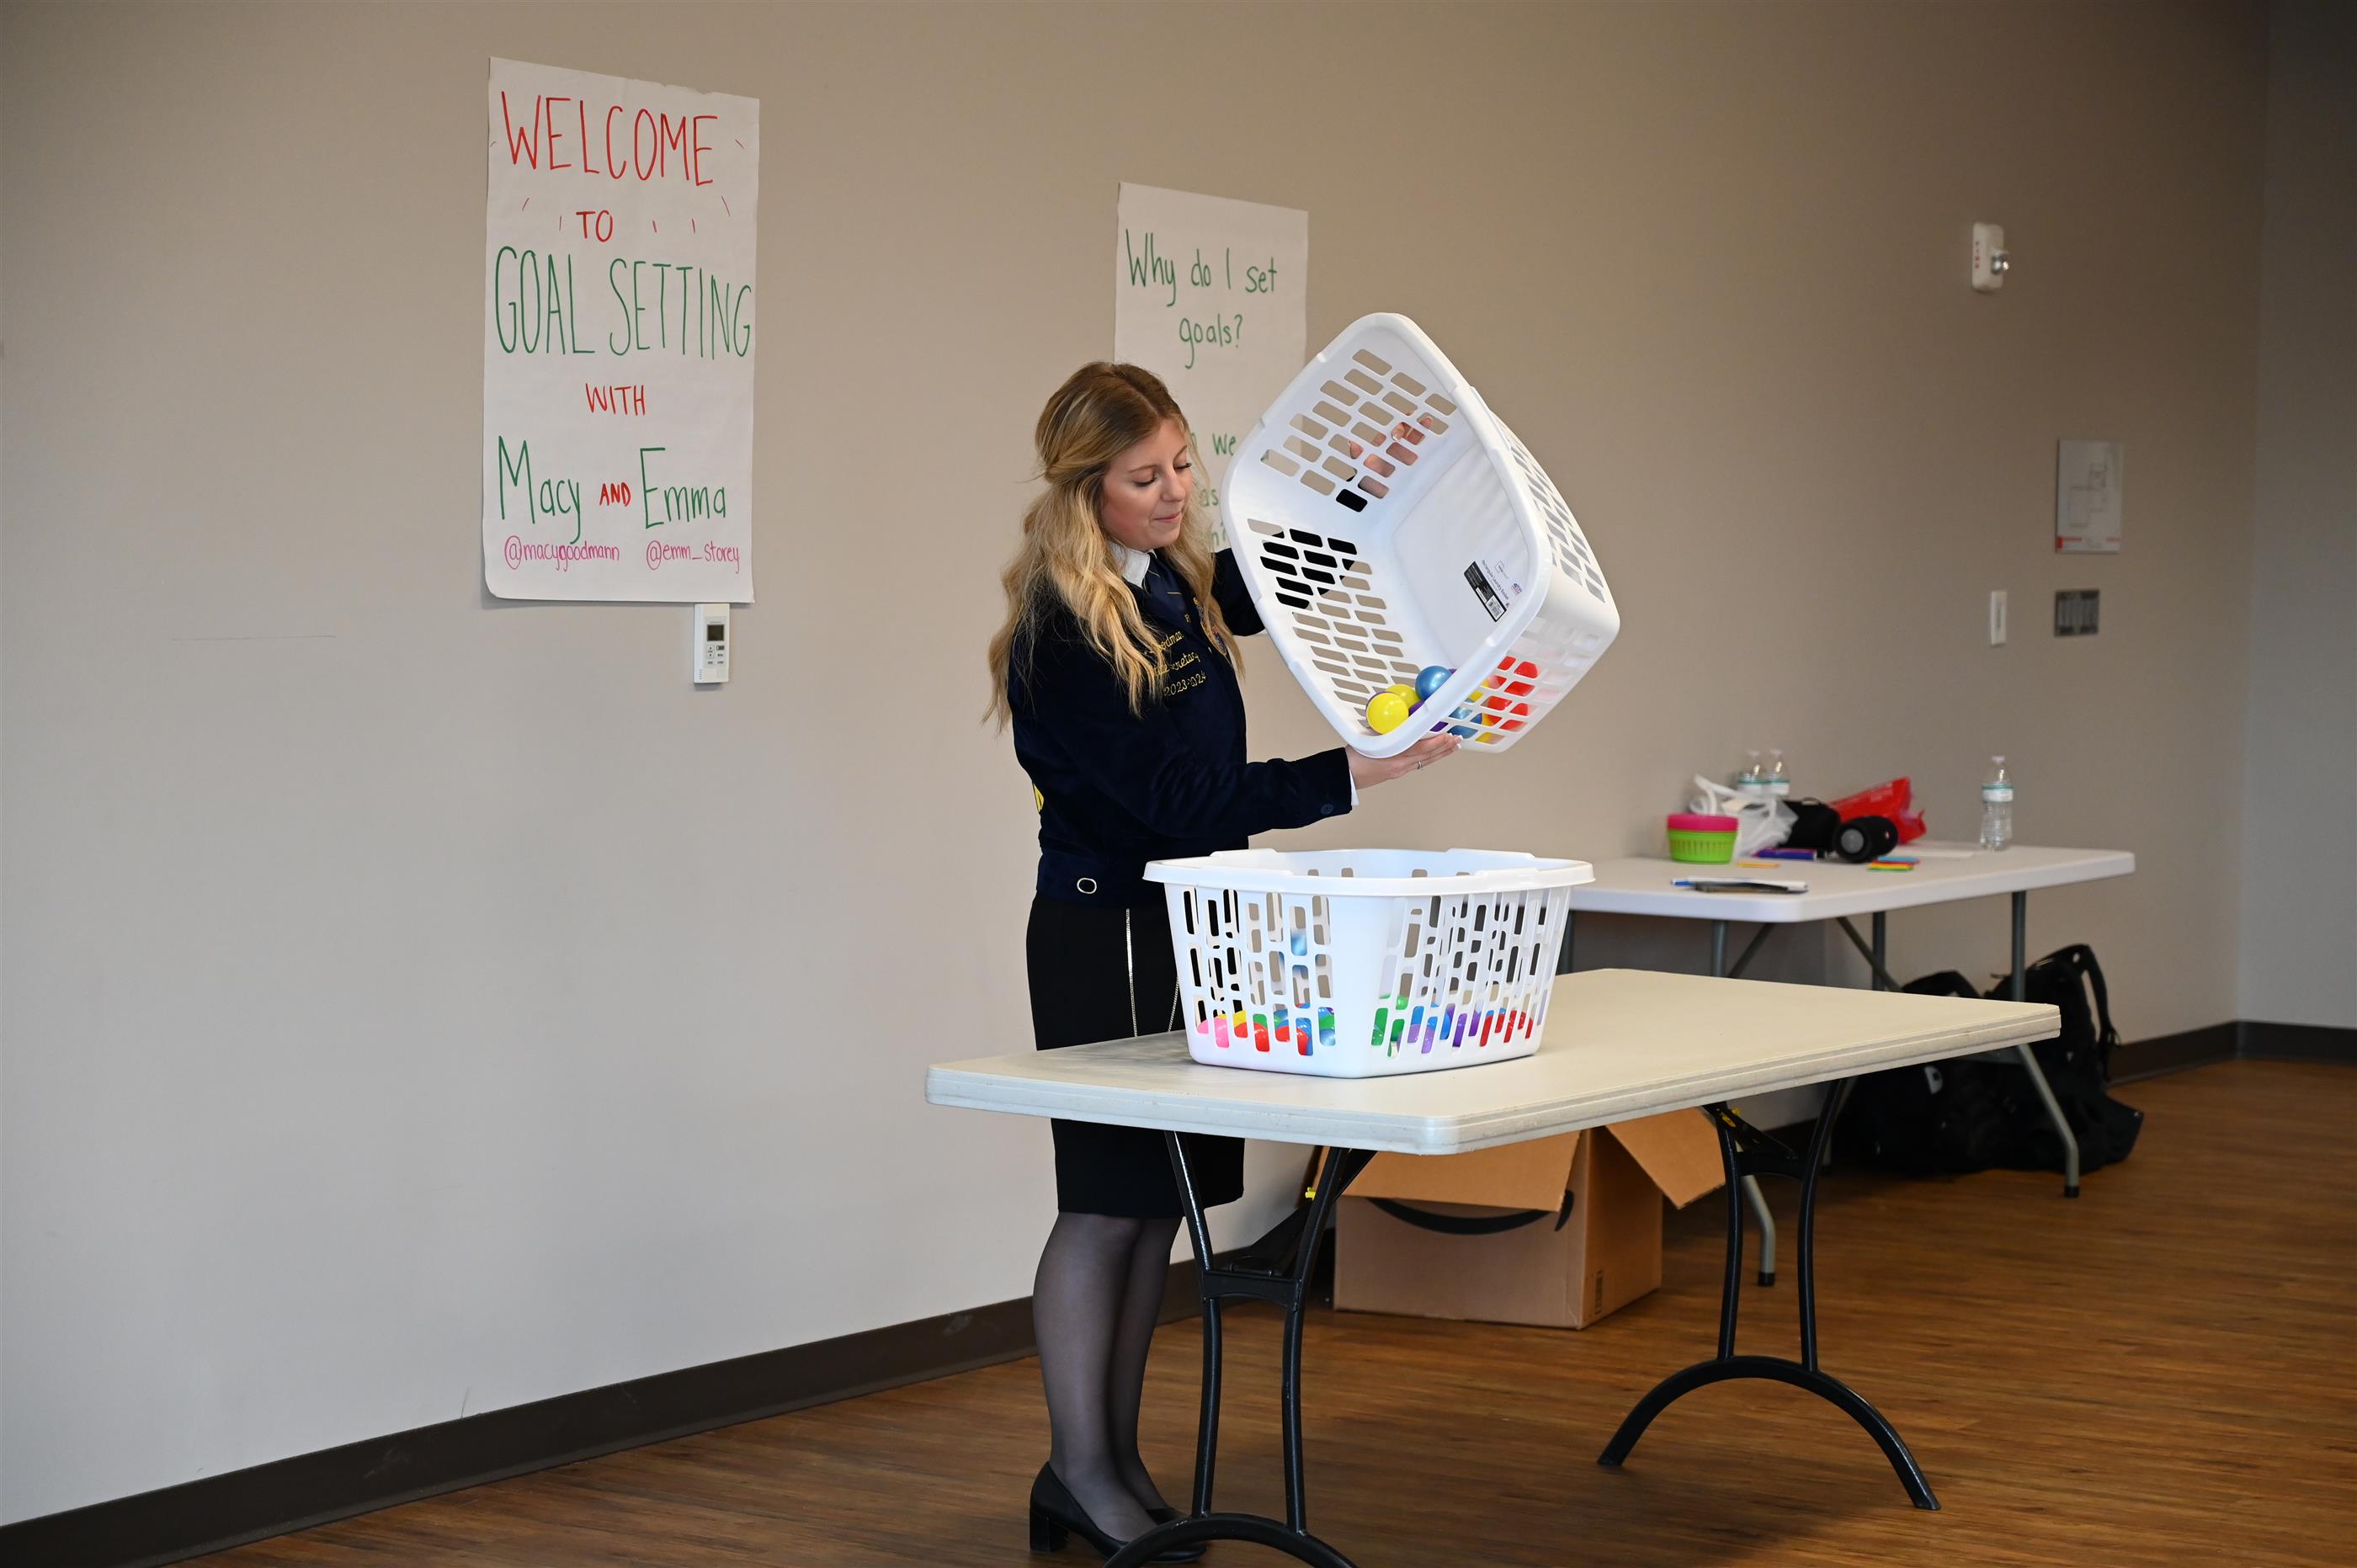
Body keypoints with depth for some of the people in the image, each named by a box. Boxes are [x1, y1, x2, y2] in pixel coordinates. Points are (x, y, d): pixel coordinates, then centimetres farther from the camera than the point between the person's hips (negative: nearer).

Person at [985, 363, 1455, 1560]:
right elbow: (1178, 796, -22)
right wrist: (1350, 775, -27)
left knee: (1156, 1200, 11)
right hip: (1105, 932, -8)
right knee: (1105, 1203, -1)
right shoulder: (1061, 635, -18)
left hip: (1187, 922, 8)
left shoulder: (1183, 586, 6)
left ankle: (1116, 1461, 20)